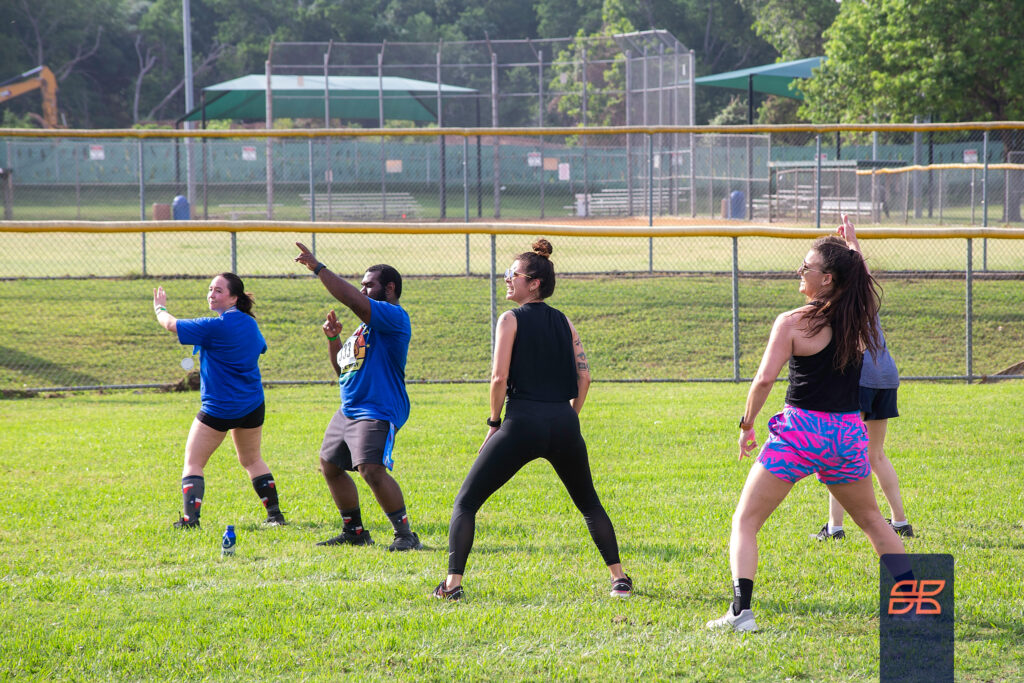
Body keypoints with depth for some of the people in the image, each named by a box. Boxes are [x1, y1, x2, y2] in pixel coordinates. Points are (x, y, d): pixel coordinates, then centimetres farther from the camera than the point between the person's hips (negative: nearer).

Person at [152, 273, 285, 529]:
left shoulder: (216, 327, -18)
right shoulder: (249, 323, 5)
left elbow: (171, 324, -11)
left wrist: (160, 308, 11)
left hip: (219, 409, -7)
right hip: (252, 406, 7)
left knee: (193, 462, 0)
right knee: (252, 460, 23)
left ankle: (190, 518, -12)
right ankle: (275, 513, 21)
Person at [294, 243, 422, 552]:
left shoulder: (394, 317, -12)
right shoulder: (366, 325, 20)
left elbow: (353, 300, -27)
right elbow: (342, 368, 24)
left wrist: (318, 268, -24)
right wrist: (333, 338, 8)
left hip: (379, 411, -11)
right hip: (348, 409, 11)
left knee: (372, 469, -24)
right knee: (330, 467, 15)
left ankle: (406, 535, -16)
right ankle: (354, 532, 26)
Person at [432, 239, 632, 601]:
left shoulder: (511, 319, 0)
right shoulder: (564, 322, 14)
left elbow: (499, 377, -8)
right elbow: (584, 377, 9)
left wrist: (494, 422, 2)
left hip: (522, 422, -5)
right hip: (563, 423, 5)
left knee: (465, 502, 4)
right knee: (589, 504, 23)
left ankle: (453, 582, -8)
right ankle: (619, 577, 16)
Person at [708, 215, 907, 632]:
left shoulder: (793, 323, -10)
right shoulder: (860, 317, 5)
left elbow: (765, 379, -16)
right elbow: (859, 285, 30)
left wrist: (746, 425, -4)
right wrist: (852, 248, 36)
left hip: (800, 431, -5)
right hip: (848, 434, 5)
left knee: (745, 522, 4)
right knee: (872, 520, 24)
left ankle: (740, 610, -12)